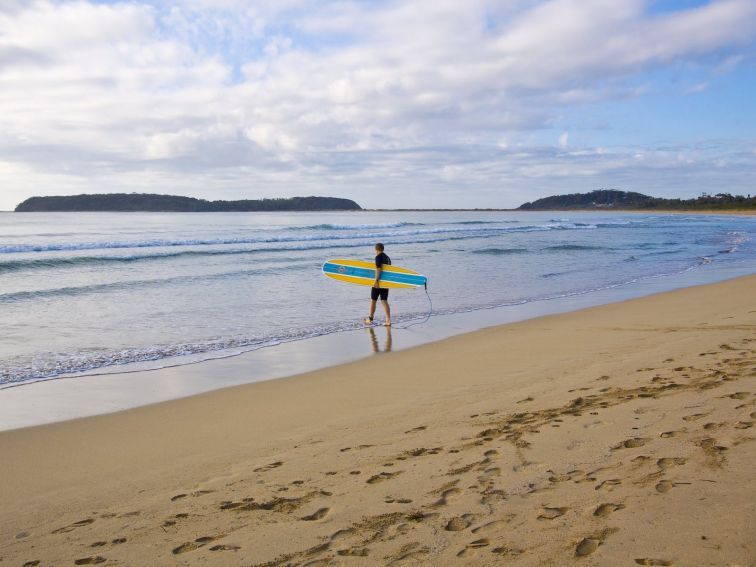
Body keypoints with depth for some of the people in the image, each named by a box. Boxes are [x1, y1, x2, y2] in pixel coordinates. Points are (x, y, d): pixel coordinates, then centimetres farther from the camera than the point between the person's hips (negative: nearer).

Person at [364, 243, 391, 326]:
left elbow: (378, 269, -19)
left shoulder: (378, 257, -9)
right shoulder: (387, 257, 14)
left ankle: (370, 319, 17)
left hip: (379, 282, -7)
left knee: (373, 300, 7)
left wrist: (376, 280, -22)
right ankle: (388, 321, -4)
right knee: (384, 301, 6)